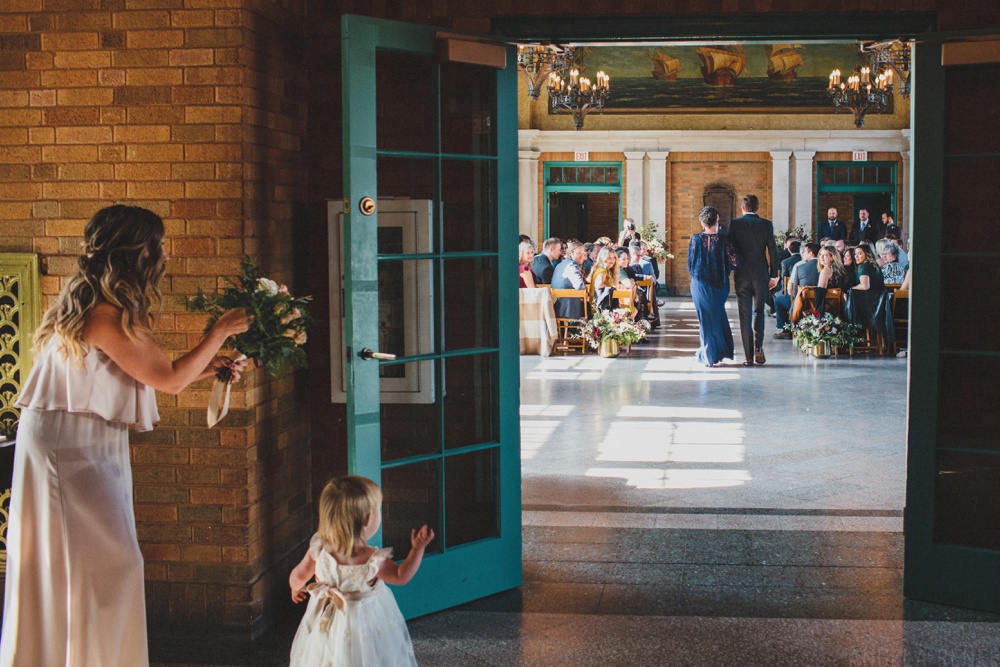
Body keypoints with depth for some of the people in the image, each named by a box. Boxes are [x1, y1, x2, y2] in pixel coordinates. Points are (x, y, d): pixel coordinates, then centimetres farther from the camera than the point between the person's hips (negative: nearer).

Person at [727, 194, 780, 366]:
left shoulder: (735, 224, -3)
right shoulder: (766, 224, -1)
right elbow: (773, 251, -1)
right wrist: (774, 275, 8)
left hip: (742, 275, -1)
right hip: (761, 275, 1)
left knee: (745, 316, 4)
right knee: (759, 311, 17)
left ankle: (748, 356, 2)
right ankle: (758, 346, -2)